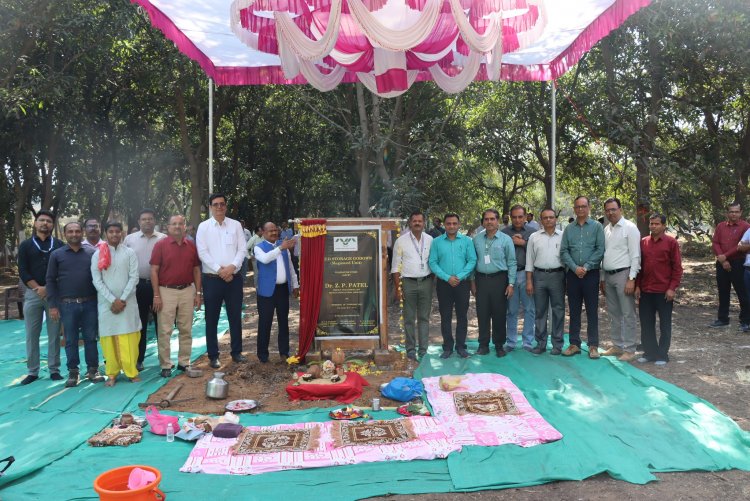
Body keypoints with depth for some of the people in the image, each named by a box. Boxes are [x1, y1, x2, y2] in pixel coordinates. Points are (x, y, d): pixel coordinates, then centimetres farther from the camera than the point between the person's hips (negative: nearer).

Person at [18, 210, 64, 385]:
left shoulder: (59, 245, 7)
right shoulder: (26, 245, 8)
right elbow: (23, 271, 2)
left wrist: (48, 289, -9)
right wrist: (38, 288, -10)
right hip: (32, 293, 1)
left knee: (54, 334, 2)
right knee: (32, 334, 3)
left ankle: (54, 370, 9)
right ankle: (32, 371, 11)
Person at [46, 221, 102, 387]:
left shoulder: (92, 252, 3)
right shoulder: (56, 254, 3)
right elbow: (50, 280, 4)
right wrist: (53, 305, -1)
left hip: (90, 303, 0)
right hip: (67, 305, 0)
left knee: (90, 338, 7)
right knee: (71, 340, 7)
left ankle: (92, 369, 17)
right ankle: (73, 371, 18)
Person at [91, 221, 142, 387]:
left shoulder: (130, 253, 4)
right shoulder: (98, 254, 4)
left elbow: (134, 278, -2)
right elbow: (97, 281, -1)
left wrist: (122, 300, -10)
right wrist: (112, 300, -10)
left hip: (127, 302, 0)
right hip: (106, 303, 1)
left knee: (129, 338, -1)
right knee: (109, 338, 3)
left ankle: (132, 371, 8)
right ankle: (112, 373, 12)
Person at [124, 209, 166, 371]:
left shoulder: (163, 239, 3)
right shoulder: (130, 239, 6)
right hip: (138, 285, 1)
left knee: (161, 322, 7)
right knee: (139, 324, 9)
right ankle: (138, 359, 18)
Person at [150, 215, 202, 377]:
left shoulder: (191, 245, 6)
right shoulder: (160, 245, -4)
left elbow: (196, 270, 10)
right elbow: (154, 271, -5)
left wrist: (198, 293, 5)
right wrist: (156, 295, -10)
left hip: (187, 291, 3)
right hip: (166, 291, -3)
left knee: (186, 329, 10)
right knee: (165, 330, 1)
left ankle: (184, 362, 21)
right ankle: (165, 365, 11)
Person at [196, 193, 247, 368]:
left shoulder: (236, 225, 5)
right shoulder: (203, 227, 1)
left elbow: (242, 249, 1)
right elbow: (202, 252, -6)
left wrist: (232, 267, -14)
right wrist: (220, 270, -14)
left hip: (234, 278, 2)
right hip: (212, 279, -1)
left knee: (235, 316, 9)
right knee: (212, 319, 6)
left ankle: (236, 352, 22)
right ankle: (213, 356, 16)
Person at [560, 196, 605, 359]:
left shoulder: (597, 226, 2)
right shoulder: (568, 229, 9)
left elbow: (600, 250, -6)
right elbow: (563, 251, 3)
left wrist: (586, 267, -13)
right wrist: (575, 268, -10)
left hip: (591, 273, -2)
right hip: (572, 274, 2)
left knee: (592, 310, 2)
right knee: (574, 310, 8)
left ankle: (593, 345, 10)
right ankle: (574, 344, 16)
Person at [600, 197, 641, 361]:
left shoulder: (629, 228, -7)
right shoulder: (606, 230, 13)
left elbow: (635, 256, -12)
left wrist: (631, 279, -17)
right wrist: (603, 279, 14)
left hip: (623, 274, -7)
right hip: (608, 275, 7)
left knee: (628, 314, -2)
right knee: (613, 313, 14)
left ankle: (629, 350, 5)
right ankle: (617, 346, 24)